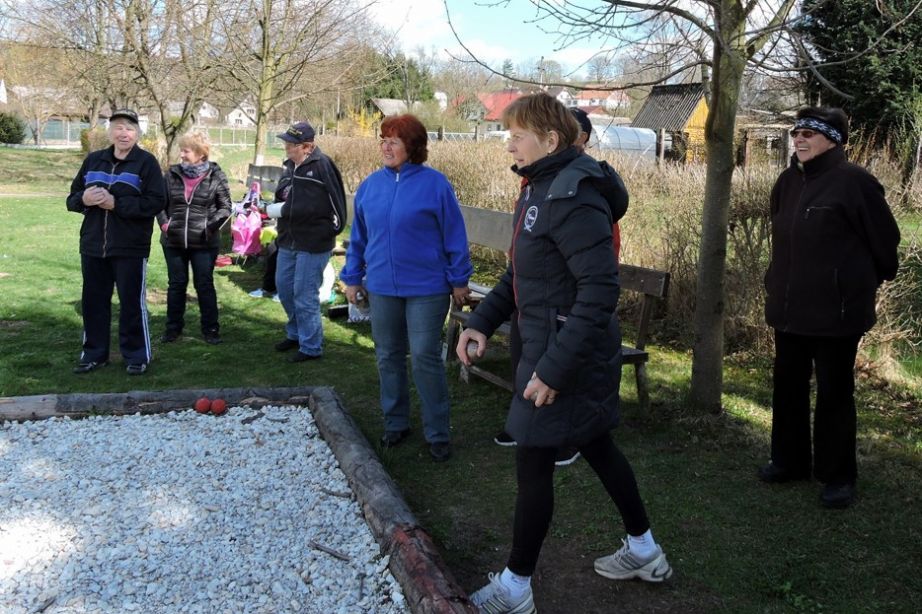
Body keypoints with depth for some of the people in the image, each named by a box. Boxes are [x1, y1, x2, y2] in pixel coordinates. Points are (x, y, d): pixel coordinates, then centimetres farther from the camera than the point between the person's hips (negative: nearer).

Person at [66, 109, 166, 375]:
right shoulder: (93, 160, 12)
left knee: (132, 303, 2)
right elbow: (72, 198, 14)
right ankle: (94, 353, 24)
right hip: (93, 246, 5)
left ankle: (136, 356, 14)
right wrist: (84, 199, -11)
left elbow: (156, 203, -14)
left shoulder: (146, 162, -4)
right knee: (93, 301, 12)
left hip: (130, 248, -5)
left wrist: (116, 203, -20)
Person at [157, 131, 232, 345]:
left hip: (204, 243, -2)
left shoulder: (215, 176, -5)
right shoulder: (171, 175, 2)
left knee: (205, 285, 6)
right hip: (173, 241, 3)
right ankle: (173, 327, 24)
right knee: (176, 284, 12)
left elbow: (225, 207, 1)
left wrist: (214, 224, -13)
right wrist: (164, 223, -4)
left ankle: (210, 329, 18)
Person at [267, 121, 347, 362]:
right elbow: (281, 198, 16)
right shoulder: (291, 166, 10)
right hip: (289, 241, 9)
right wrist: (275, 207, -7)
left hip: (313, 244, -9)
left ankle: (311, 347, 12)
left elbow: (314, 206, -22)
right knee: (284, 287, 18)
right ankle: (296, 333, 38)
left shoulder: (321, 166, -18)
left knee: (304, 295, -3)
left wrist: (282, 210, -14)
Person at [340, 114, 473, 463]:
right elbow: (358, 237, 13)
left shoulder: (434, 184, -7)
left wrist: (459, 280, -4)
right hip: (381, 288, 5)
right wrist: (352, 278, 13)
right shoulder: (370, 185, 6)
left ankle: (437, 434, 10)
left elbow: (454, 236, -5)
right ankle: (395, 423, 28)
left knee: (426, 359, -2)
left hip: (426, 289, -5)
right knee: (388, 358, 13)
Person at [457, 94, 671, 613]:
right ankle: (645, 551, 39)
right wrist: (483, 321, 6)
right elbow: (521, 274, 17)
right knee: (596, 446, 21)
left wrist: (554, 368, -28)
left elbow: (601, 291, -28)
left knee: (534, 463, 1)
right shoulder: (540, 188, 8)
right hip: (567, 348, 10)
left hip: (571, 353, -10)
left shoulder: (572, 199, -22)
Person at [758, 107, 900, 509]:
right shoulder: (788, 182, 7)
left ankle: (838, 476, 17)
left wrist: (869, 282, 5)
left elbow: (884, 238, -7)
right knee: (788, 387, 15)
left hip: (836, 309, -7)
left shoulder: (853, 182, -14)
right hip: (789, 307, 7)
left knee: (834, 393, 4)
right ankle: (789, 461, 31)